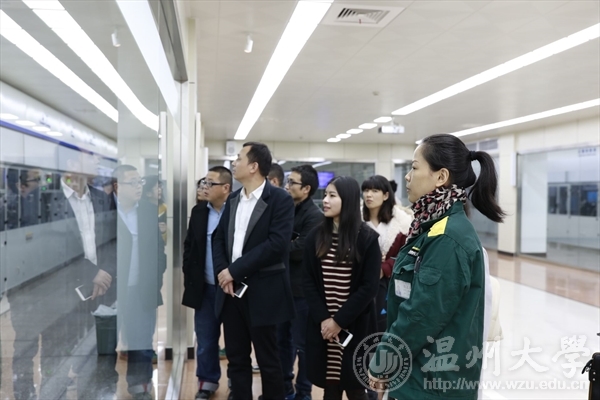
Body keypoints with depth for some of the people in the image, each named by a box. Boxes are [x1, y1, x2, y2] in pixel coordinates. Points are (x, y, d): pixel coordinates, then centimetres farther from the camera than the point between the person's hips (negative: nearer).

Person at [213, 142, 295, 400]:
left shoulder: (280, 200, -9)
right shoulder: (233, 199, 12)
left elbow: (276, 244, -20)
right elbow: (219, 238, 11)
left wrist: (235, 270, -18)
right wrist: (221, 271, -8)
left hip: (261, 292, -6)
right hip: (231, 290, 6)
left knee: (268, 361, 7)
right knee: (236, 360, 15)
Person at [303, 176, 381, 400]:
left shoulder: (367, 238, -5)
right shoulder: (315, 237, 5)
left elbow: (369, 287, -8)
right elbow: (309, 282, 3)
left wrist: (340, 320, -12)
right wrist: (322, 318, -10)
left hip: (355, 327, -2)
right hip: (321, 325, 3)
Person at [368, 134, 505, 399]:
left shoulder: (448, 239, -24)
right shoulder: (435, 228, 6)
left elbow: (422, 314, -24)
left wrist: (381, 362, -11)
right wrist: (386, 357, 8)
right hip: (422, 370, 9)